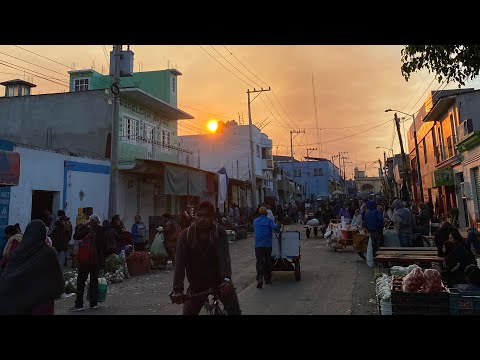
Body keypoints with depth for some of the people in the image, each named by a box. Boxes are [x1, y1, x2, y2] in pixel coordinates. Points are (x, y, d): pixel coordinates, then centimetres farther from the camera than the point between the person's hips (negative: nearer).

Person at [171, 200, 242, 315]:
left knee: (234, 310, -6)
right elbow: (180, 263, -18)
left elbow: (224, 256, -25)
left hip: (219, 281, 0)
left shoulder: (220, 232, -12)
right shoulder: (186, 235, -11)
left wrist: (226, 279, -41)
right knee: (188, 312, 0)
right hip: (197, 284, 1)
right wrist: (178, 290, -29)